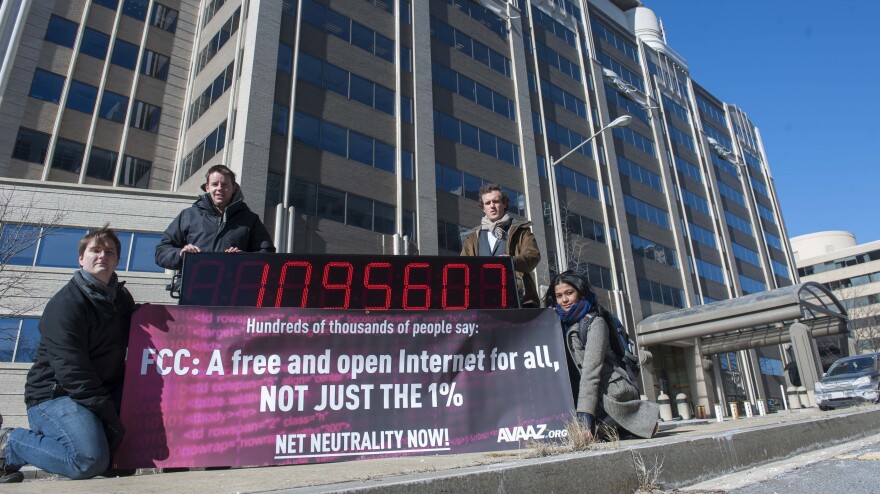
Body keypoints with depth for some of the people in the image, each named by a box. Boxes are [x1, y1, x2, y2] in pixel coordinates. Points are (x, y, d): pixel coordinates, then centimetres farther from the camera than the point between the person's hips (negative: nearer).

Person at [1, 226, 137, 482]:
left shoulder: (122, 297, 10)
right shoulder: (66, 304, -15)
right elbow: (72, 371, -21)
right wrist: (110, 416, -21)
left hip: (103, 391, 8)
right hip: (54, 395, -8)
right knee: (91, 459, -27)